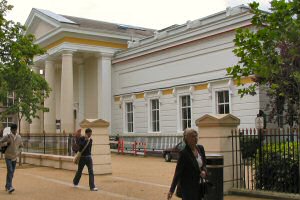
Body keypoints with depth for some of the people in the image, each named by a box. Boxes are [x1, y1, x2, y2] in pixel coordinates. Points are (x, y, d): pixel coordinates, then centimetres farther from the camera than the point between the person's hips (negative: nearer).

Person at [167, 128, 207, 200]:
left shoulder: (200, 148, 2)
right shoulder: (184, 153, -16)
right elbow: (178, 172, -14)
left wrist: (204, 171, -8)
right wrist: (171, 190, -14)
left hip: (199, 185, 6)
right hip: (188, 186, -6)